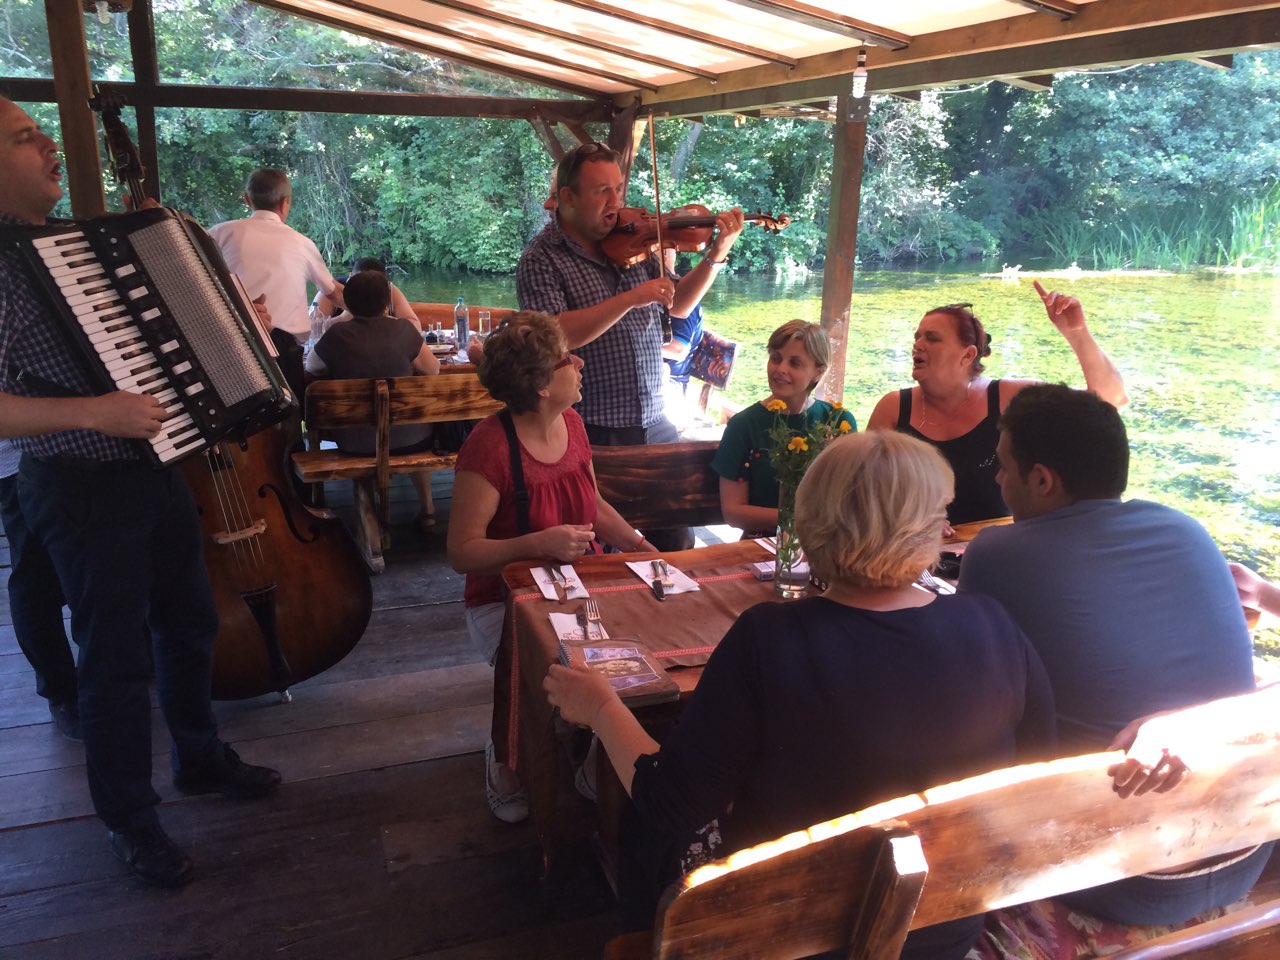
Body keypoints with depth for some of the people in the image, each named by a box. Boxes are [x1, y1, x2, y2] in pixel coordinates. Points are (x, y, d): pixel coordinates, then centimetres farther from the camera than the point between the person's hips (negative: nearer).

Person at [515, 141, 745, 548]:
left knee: (677, 539, 14)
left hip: (654, 424, 5)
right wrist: (630, 299, -25)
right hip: (591, 435, -5)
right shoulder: (541, 260, -7)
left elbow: (678, 305, 13)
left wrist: (717, 253, 1)